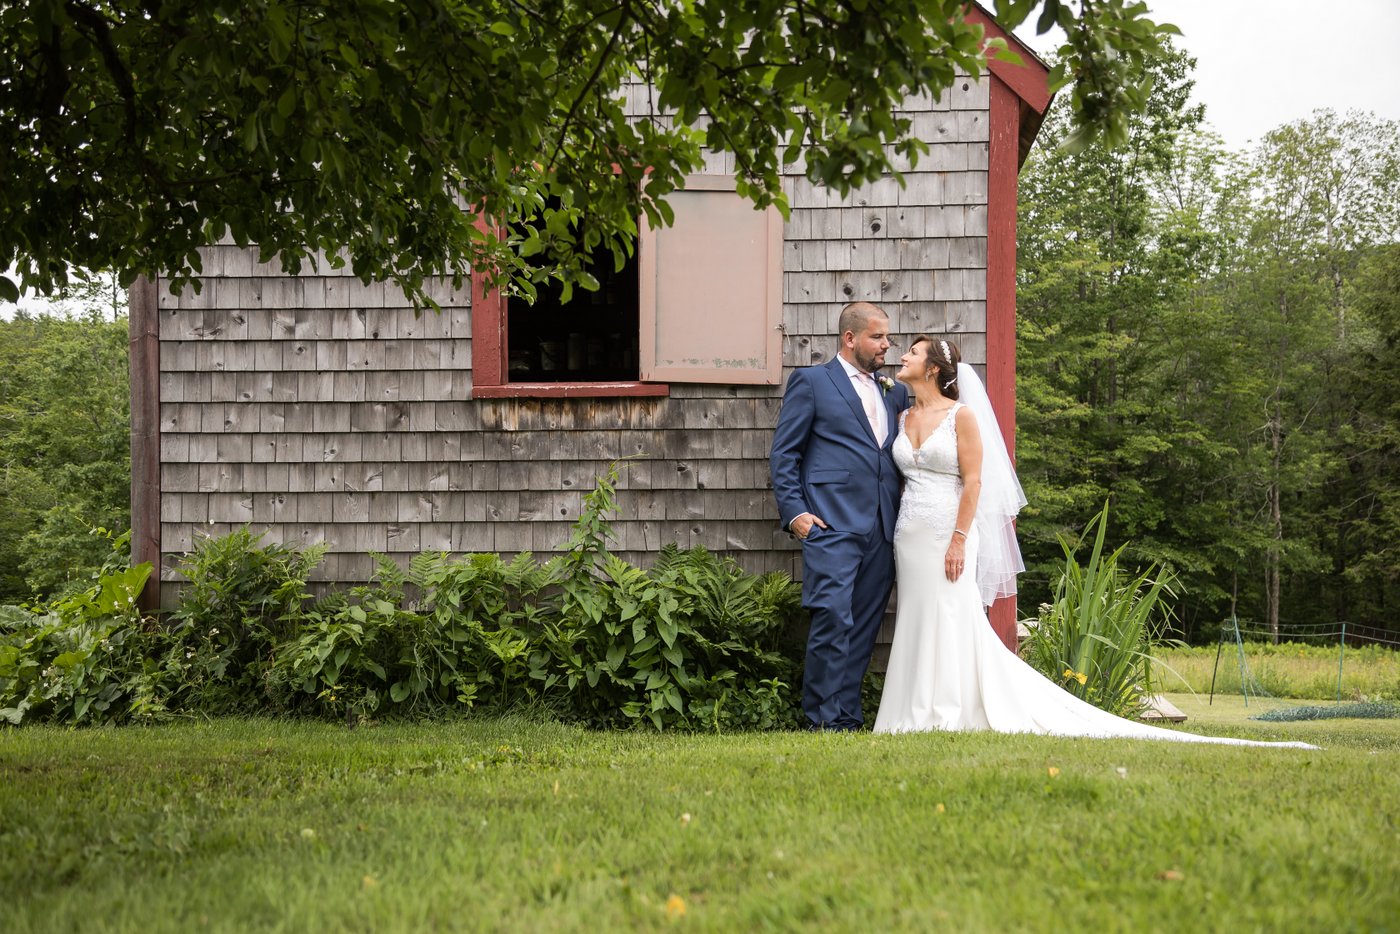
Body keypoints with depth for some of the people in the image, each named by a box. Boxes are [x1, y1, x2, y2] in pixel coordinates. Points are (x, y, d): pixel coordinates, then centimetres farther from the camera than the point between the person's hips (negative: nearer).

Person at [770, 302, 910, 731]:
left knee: (864, 626, 4)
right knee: (833, 619, -14)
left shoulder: (893, 392, 21)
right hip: (832, 523, -6)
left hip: (881, 529, 6)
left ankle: (848, 717, 8)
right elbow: (784, 453, 1)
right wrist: (794, 512, -9)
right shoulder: (811, 382, 5)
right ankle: (825, 719, -9)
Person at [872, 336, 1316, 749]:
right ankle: (918, 713, 8)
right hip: (910, 539, 7)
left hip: (947, 533, -7)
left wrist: (959, 540, -18)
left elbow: (973, 482, -11)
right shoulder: (904, 419, 15)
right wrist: (897, 539, 10)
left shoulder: (961, 416, -5)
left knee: (950, 622, -7)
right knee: (918, 624, 6)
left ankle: (946, 714, -6)